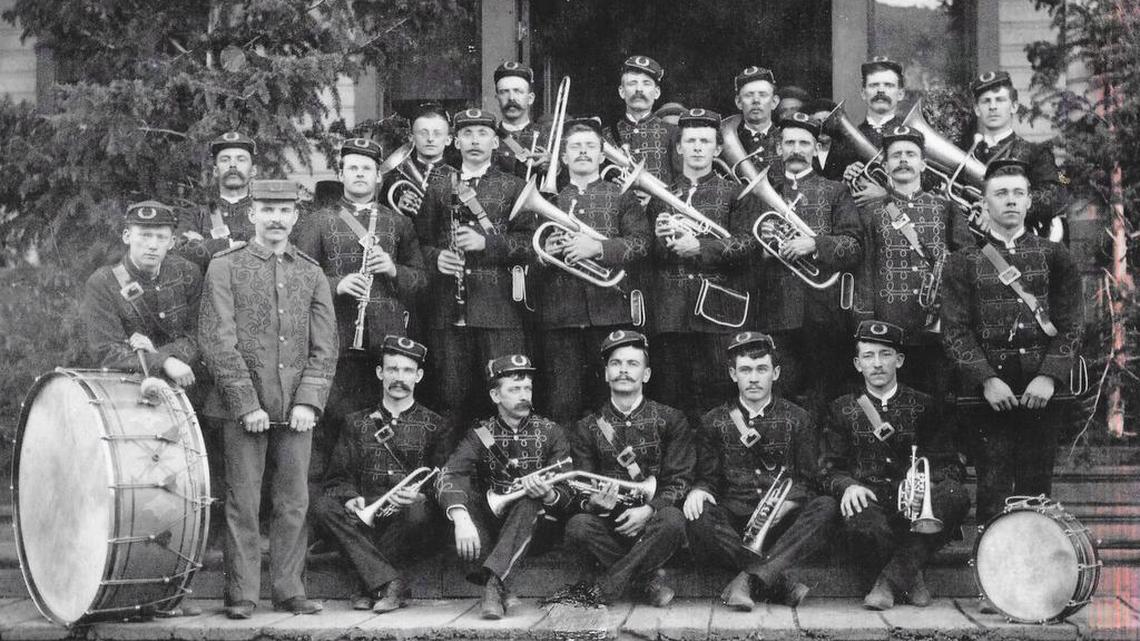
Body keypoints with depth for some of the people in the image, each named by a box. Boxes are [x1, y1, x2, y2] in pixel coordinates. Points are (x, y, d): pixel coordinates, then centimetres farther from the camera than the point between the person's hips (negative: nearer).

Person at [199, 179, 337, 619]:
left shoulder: (312, 274, 11)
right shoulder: (225, 268, 1)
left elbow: (325, 348, 7)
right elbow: (218, 342, -6)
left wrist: (308, 402, -6)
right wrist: (247, 404, -12)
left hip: (296, 411, 3)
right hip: (244, 407, -3)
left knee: (294, 503, 5)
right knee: (242, 504, 0)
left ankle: (288, 589, 14)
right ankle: (241, 594, 6)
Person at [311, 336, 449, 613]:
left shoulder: (433, 425, 12)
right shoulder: (357, 423, 17)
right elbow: (338, 477, 10)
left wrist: (420, 495, -20)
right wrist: (350, 498, -14)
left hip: (407, 521, -2)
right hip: (365, 520, 2)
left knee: (418, 513, -37)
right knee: (323, 506, -27)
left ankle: (369, 585, -23)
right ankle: (389, 582, -34)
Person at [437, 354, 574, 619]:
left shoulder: (551, 433, 0)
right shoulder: (481, 434, 1)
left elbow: (566, 496, -7)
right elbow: (450, 475, -19)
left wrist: (548, 495, -33)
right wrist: (460, 518, -40)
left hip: (534, 527, -2)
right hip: (490, 526, 2)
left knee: (530, 501, -33)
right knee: (460, 499, -25)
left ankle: (493, 582, -45)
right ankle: (500, 589, -32)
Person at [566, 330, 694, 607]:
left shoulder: (671, 420, 5)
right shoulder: (588, 427, 10)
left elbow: (679, 481, -2)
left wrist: (649, 509, -21)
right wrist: (592, 503, -21)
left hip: (653, 520, -1)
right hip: (609, 523, 1)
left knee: (673, 520, -35)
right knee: (578, 526, -30)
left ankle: (610, 581, -21)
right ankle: (650, 577, -17)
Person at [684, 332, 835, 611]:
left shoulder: (798, 420, 12)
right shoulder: (713, 422, 14)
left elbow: (806, 481, 7)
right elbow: (707, 477, 11)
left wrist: (786, 505, -15)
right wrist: (699, 491, -15)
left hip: (783, 524, 0)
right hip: (732, 521, 0)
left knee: (826, 507, -30)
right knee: (698, 516, -33)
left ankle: (751, 579, -42)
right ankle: (779, 583, -40)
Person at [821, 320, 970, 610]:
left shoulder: (924, 406, 15)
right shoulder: (842, 409, 16)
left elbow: (950, 466, 7)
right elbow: (831, 470, 9)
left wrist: (926, 482, -17)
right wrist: (848, 485, -17)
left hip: (916, 510, 2)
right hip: (869, 502, -1)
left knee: (955, 496, -32)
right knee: (862, 522, -39)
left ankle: (892, 578, -24)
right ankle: (910, 581, -11)